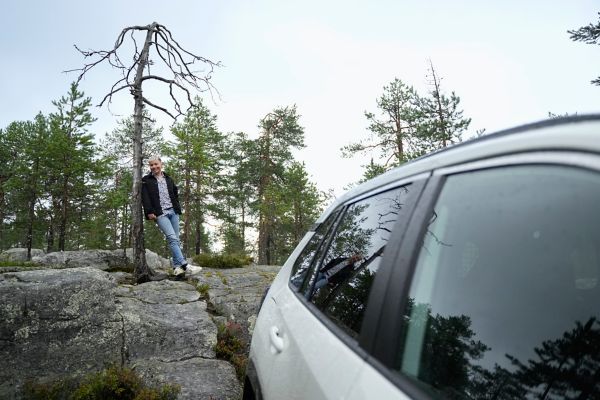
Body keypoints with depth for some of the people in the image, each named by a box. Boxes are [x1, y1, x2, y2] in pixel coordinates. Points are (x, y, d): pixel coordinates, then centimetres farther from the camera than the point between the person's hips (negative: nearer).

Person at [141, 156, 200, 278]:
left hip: (173, 212, 5)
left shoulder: (168, 179, 20)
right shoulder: (146, 181, 7)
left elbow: (175, 194, 28)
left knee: (176, 239, -1)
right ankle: (184, 264, -26)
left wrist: (178, 208, 16)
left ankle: (177, 267, 0)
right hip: (160, 214, -5)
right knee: (172, 238, -18)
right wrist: (149, 212, -12)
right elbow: (145, 198, -2)